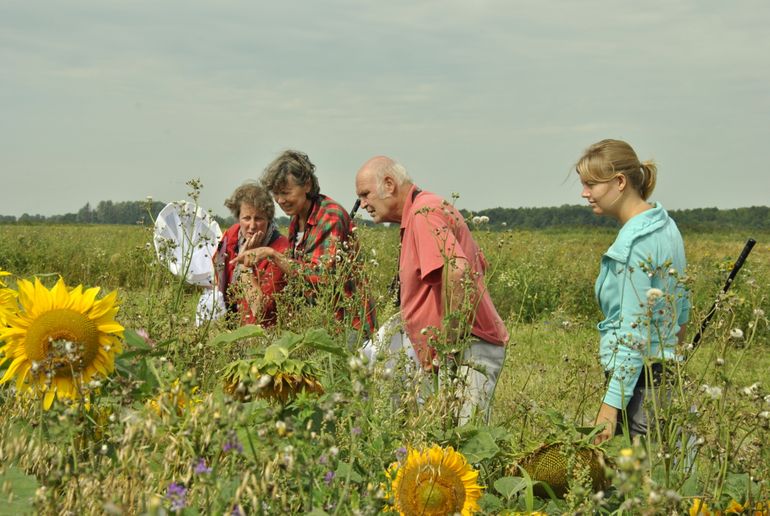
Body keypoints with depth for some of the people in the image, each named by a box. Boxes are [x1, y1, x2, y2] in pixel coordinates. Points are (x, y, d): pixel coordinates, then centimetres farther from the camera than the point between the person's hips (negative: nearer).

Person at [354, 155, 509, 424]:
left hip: (468, 352, -11)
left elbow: (458, 272, -29)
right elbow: (480, 263, 26)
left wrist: (450, 342, -22)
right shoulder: (430, 209, 19)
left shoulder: (423, 213, -13)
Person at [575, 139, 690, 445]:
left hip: (639, 377, -10)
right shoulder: (665, 225, 11)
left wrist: (612, 402, -20)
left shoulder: (636, 241, -17)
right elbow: (681, 297, 21)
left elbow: (634, 332, -20)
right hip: (666, 367, 10)